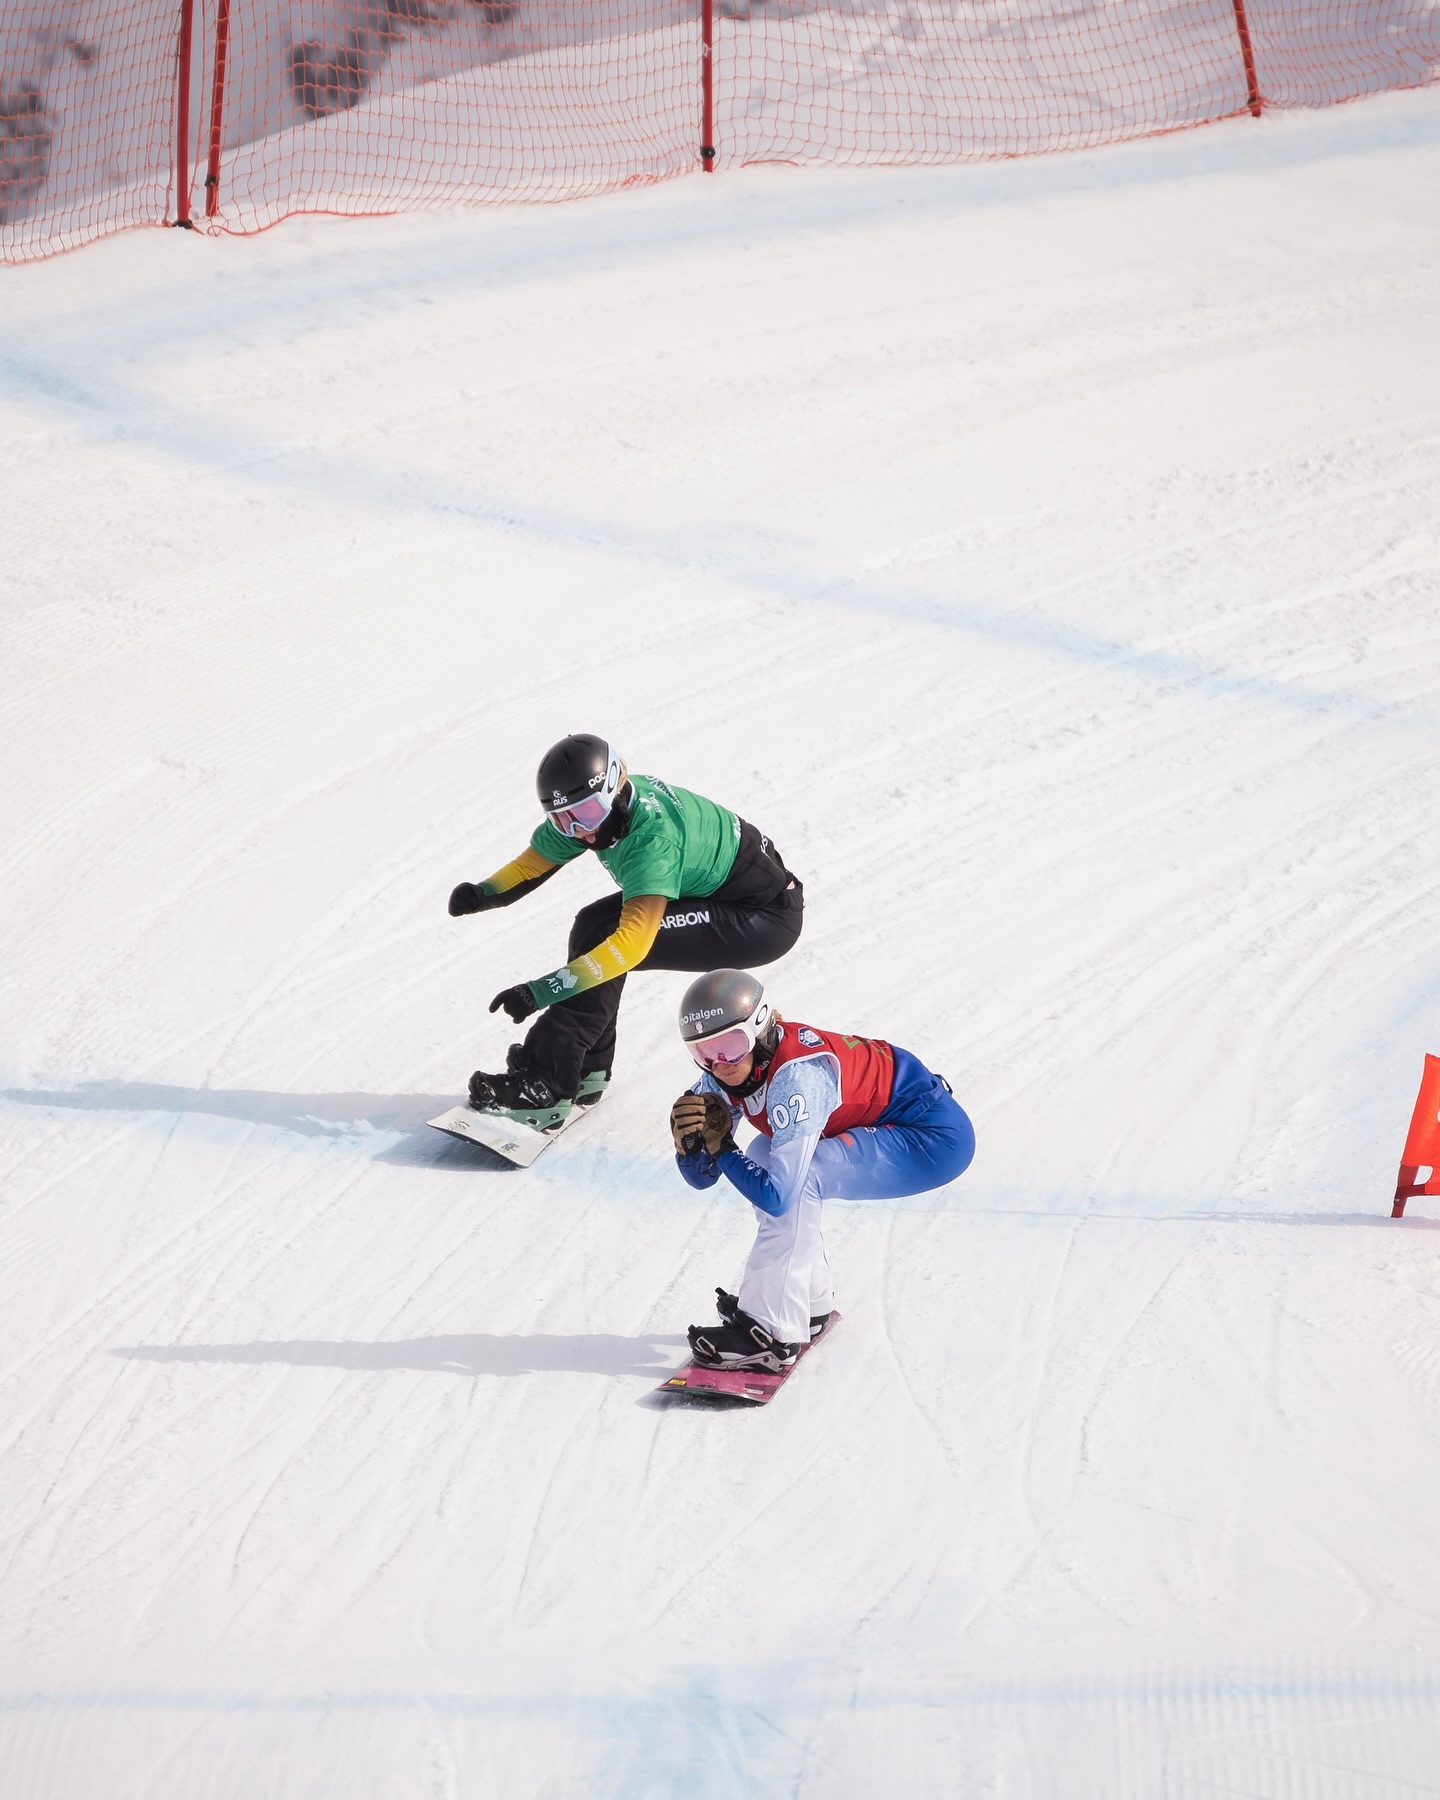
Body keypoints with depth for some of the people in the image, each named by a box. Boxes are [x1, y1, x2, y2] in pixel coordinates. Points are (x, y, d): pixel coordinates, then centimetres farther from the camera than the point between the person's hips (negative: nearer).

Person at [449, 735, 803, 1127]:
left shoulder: (652, 836, -33)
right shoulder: (594, 809, -9)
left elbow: (634, 940, -42)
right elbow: (529, 866, 2)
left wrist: (544, 990, -45)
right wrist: (482, 894, -19)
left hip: (768, 915, -9)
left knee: (607, 938, -22)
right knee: (595, 926, -2)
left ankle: (546, 1084, -19)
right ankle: (588, 1070, 8)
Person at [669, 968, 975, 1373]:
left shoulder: (797, 1075, -31)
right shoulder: (728, 1073, -5)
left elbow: (777, 1194, -31)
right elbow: (701, 1176, -1)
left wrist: (719, 1144, -19)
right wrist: (687, 1135, -21)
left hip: (936, 1136, -10)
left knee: (795, 1179, -24)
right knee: (764, 1158, 9)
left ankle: (771, 1331, -19)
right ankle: (809, 1304, 16)